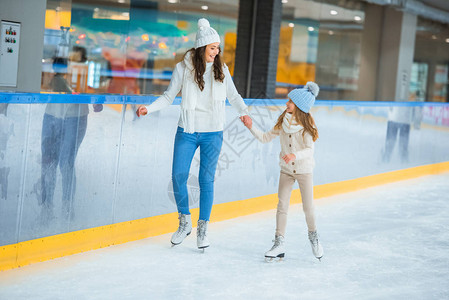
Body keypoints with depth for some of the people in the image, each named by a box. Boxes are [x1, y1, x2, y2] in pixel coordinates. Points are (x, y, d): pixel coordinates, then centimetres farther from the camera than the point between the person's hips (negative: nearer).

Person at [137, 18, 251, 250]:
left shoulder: (221, 69, 1)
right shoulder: (183, 68, -4)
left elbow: (233, 95, 12)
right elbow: (168, 97, 2)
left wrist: (243, 111, -6)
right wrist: (149, 108, -13)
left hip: (213, 133, 1)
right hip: (187, 132, 0)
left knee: (206, 180, 3)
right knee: (178, 176, -3)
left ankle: (203, 228, 16)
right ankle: (184, 222, 18)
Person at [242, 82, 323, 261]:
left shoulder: (306, 125, -15)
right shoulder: (282, 122, -2)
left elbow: (309, 150, -24)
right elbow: (265, 138, 4)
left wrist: (295, 155, -41)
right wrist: (251, 127, -8)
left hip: (304, 170, -3)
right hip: (286, 170, 4)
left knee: (308, 207, 0)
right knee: (282, 205, -4)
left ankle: (313, 235, 27)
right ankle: (279, 243, -1)